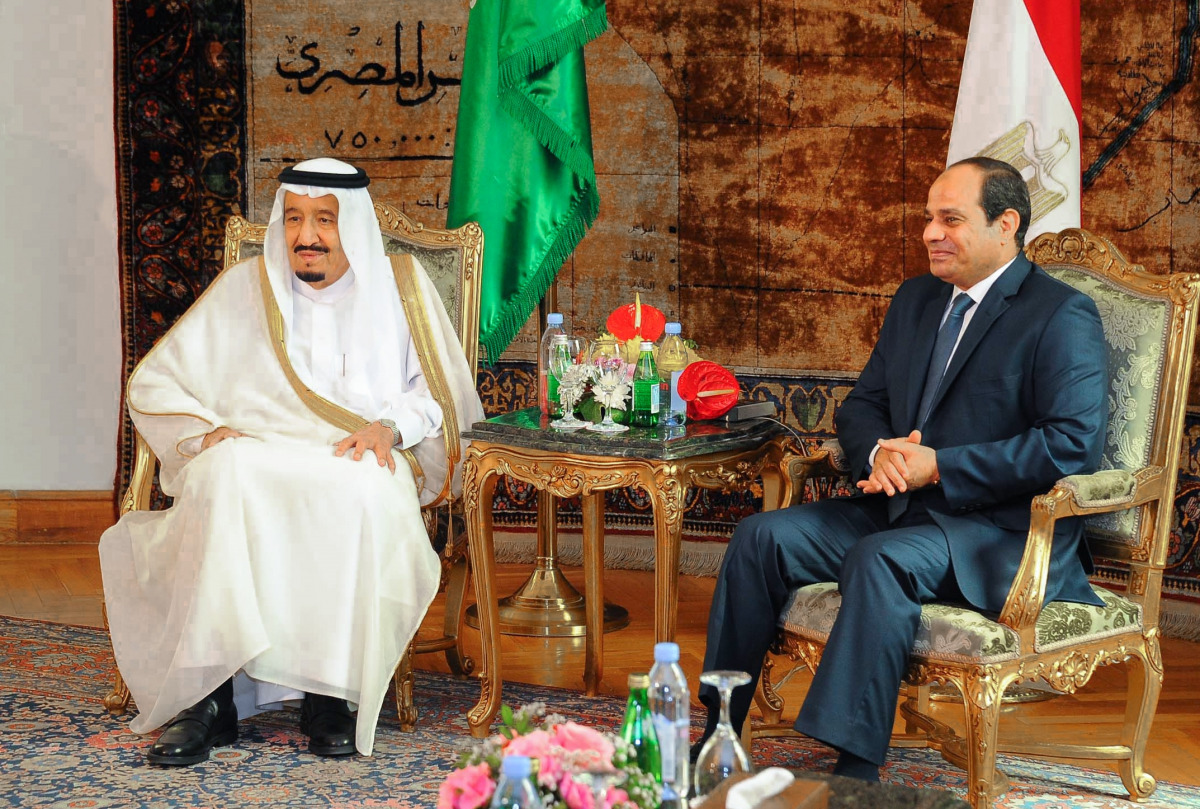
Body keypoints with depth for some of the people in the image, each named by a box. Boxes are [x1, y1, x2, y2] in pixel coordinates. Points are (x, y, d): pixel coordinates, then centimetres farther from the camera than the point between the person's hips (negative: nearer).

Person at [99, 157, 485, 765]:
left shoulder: (398, 287, 15)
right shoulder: (243, 288, 16)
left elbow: (441, 391, 13)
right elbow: (152, 384, 16)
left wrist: (390, 425, -7)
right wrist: (204, 431, -4)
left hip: (356, 471, -1)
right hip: (250, 462, 1)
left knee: (362, 492, -38)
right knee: (227, 475, -36)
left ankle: (329, 692, -28)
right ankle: (210, 694, -35)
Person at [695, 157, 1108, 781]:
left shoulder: (1063, 316, -7)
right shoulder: (916, 299, 17)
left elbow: (1074, 445, -18)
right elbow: (862, 403, 18)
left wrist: (940, 467, -20)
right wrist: (878, 452, -8)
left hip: (1003, 531, -7)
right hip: (900, 509, 7)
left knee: (881, 559, -35)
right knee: (763, 535, -12)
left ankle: (853, 776, -34)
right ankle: (717, 739, -9)